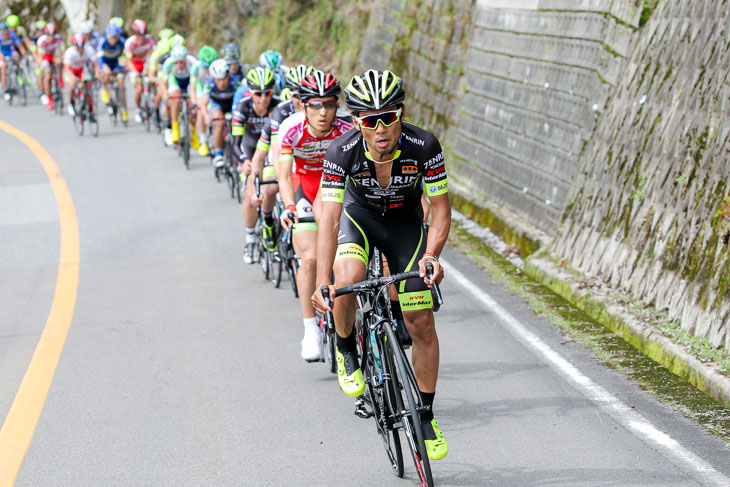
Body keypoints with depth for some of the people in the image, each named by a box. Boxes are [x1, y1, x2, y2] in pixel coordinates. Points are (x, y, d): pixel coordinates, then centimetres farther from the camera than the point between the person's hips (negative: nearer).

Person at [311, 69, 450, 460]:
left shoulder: (424, 146, -29)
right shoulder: (343, 151, -30)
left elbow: (440, 208, -21)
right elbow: (329, 219, -33)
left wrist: (432, 256, -38)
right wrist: (323, 281, -43)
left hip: (405, 222, 1)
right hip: (359, 216, -1)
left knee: (421, 324, -5)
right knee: (347, 280, -33)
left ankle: (426, 416, 12)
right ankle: (346, 350, -1)